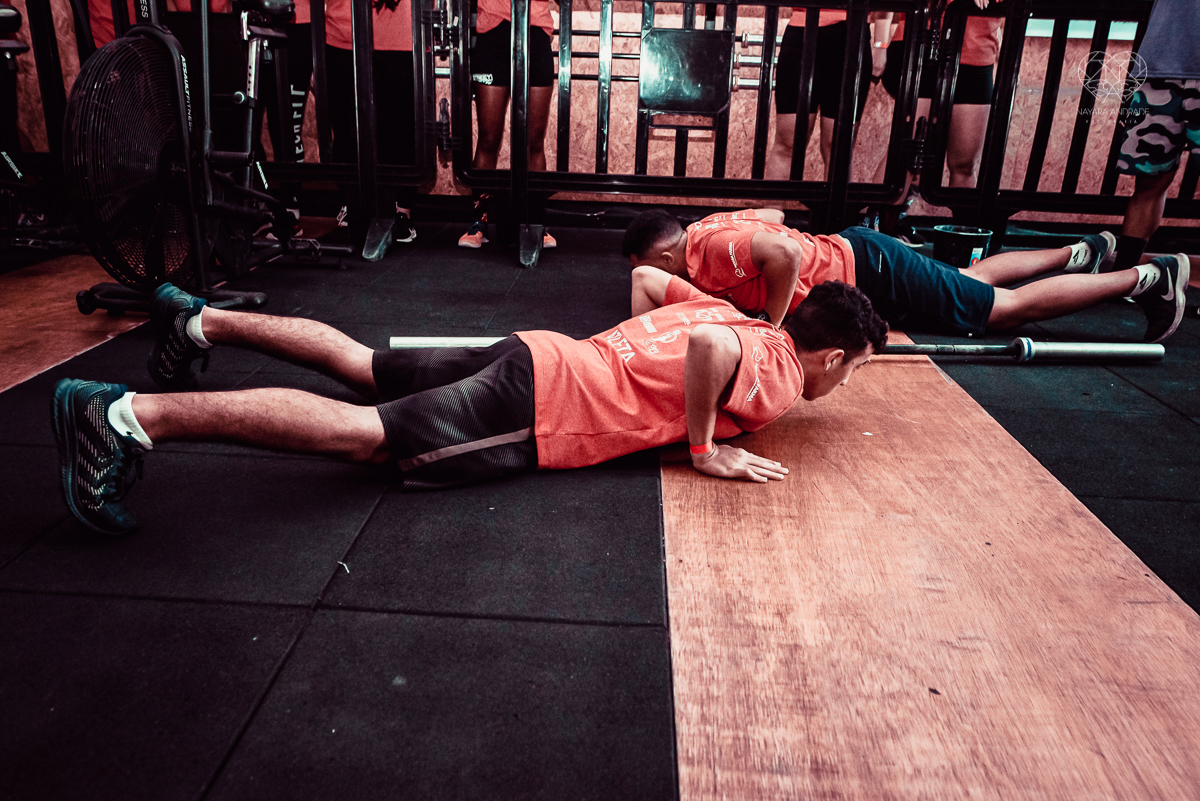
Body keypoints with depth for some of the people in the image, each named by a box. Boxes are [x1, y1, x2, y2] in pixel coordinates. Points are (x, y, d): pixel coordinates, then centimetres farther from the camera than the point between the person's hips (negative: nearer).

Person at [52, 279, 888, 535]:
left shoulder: (741, 321, 18)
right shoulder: (777, 376, -8)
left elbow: (648, 276, 28)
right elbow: (706, 344, -32)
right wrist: (704, 446, -18)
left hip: (538, 357, 9)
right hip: (544, 407, -9)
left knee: (361, 364, 15)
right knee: (364, 433, -15)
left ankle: (200, 320, 24)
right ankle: (133, 415, -18)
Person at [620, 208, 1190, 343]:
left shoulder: (711, 248, -26)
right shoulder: (710, 229, 2)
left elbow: (785, 250, -43)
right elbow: (774, 216, 17)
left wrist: (771, 323, -31)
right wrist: (743, 289, 10)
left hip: (870, 273, -9)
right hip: (850, 251, 9)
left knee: (1011, 307, 4)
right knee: (974, 278, 28)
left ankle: (1149, 276, 17)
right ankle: (1083, 254, 43)